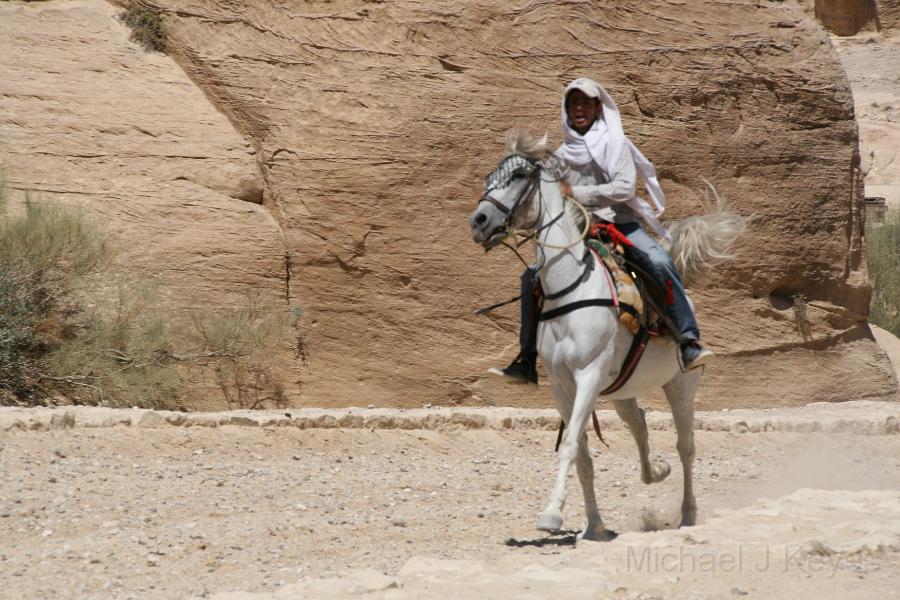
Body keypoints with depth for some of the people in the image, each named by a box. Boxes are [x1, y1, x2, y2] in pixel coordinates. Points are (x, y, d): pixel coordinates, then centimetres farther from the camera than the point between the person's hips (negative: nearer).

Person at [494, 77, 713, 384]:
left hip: (620, 224, -5)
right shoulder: (562, 154, 13)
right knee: (533, 276, -6)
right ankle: (527, 361, 3)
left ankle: (689, 343, -30)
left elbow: (624, 188, -15)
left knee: (660, 263, -31)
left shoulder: (614, 144, -1)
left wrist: (577, 194, -18)